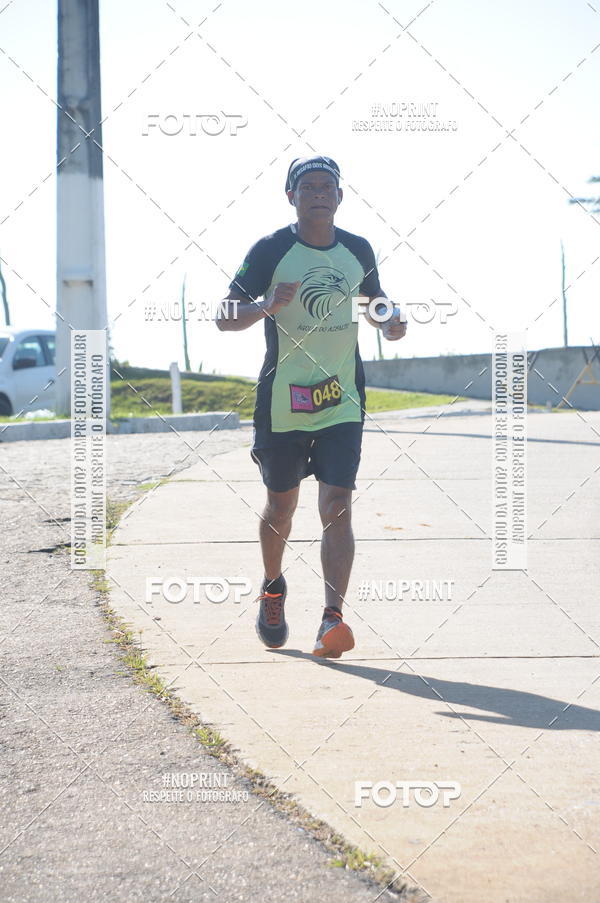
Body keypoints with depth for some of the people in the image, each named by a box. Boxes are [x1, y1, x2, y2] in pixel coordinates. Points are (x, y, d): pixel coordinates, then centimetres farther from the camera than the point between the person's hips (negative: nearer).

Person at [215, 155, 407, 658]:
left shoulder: (358, 251, 5)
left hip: (342, 402, 1)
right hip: (282, 403, -1)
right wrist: (266, 305, -28)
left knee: (337, 507, -12)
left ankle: (332, 618, -17)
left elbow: (374, 303, 23)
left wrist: (389, 323, 0)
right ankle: (273, 592, 40)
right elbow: (225, 318, -9)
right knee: (282, 505, 13)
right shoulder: (270, 251, -6)